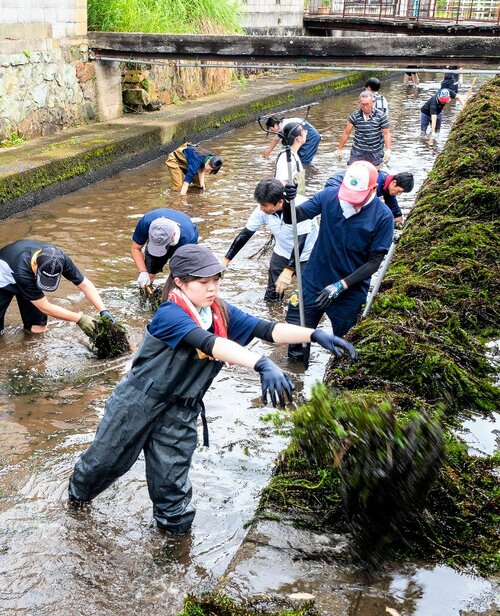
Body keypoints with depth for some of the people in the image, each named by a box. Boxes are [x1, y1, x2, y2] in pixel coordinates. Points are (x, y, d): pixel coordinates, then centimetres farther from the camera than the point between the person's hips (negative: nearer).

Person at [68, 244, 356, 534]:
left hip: (181, 411, 4)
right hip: (139, 402, -4)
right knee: (108, 457, 16)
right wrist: (262, 364, -56)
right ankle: (80, 490, 47)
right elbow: (211, 344, -43)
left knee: (172, 475, 9)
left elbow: (267, 329, -18)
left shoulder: (221, 312, -7)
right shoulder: (170, 314, -27)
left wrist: (315, 334, -32)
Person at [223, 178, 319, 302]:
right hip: (282, 253, 5)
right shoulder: (263, 210, -18)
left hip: (306, 255, -4)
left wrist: (288, 270, -39)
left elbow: (300, 240, -33)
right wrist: (225, 260, -10)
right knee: (271, 297, 7)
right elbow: (245, 234, -9)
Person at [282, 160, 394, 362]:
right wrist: (288, 202, -35)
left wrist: (340, 286, -22)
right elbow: (293, 218, -12)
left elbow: (374, 262, -14)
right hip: (314, 282, 2)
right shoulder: (330, 196, -12)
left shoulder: (382, 216, -17)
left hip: (351, 291, -2)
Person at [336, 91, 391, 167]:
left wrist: (388, 150, -14)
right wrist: (339, 149, 7)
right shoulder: (355, 116, -3)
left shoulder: (381, 116, -5)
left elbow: (386, 133, -3)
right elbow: (346, 133, 3)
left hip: (375, 153, -1)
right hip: (358, 152, 1)